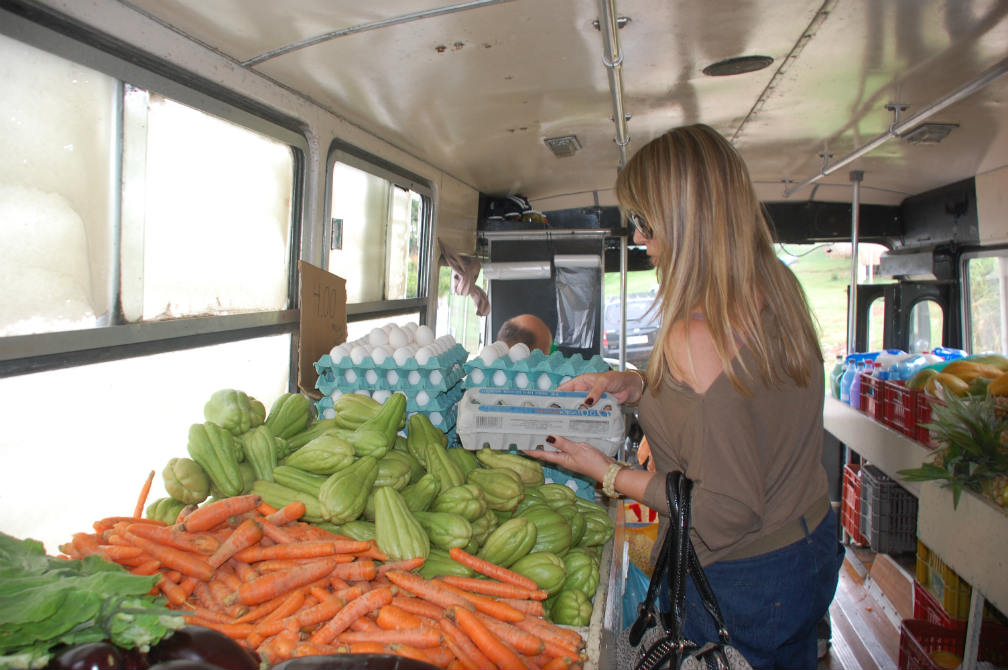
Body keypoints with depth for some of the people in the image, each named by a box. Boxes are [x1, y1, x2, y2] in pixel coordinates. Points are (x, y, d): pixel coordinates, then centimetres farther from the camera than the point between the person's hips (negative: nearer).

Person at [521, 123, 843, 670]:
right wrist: (637, 386, 2)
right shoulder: (781, 288, -5)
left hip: (739, 587, -8)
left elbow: (724, 512, -26)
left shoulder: (694, 336, -32)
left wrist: (607, 473, -17)